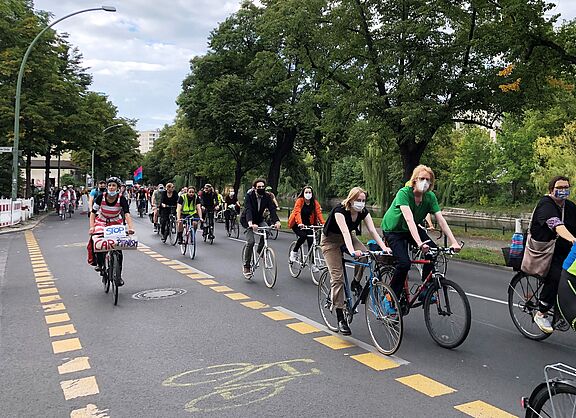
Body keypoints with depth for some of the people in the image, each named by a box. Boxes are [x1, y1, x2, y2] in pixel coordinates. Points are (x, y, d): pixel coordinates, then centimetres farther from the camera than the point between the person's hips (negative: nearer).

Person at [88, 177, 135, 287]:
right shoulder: (101, 197, -17)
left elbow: (127, 214, -30)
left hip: (116, 223, 0)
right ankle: (100, 264, -5)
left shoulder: (122, 199, -20)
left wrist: (131, 227, -46)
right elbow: (93, 212, -12)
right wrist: (91, 227, -26)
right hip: (101, 221, 0)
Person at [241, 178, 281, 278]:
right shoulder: (249, 196, -22)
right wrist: (250, 223, -52)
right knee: (251, 241, -20)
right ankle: (246, 267, -7)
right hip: (247, 221, -4)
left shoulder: (267, 197, -11)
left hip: (259, 220, 4)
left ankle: (260, 250, -2)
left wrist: (276, 221, -40)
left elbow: (272, 209, -21)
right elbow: (248, 210, -35)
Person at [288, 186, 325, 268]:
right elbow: (297, 212, -27)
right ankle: (294, 252, -5)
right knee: (303, 235, -29)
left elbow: (318, 213, -13)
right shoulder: (299, 201, -15)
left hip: (308, 223, 4)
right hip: (297, 224, -4)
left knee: (311, 241, -7)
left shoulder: (314, 202, -4)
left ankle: (312, 263, 2)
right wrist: (300, 223, -43)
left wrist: (323, 223, -29)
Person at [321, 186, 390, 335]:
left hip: (349, 237, 5)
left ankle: (356, 283, 0)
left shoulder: (363, 212, -13)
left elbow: (372, 230, -22)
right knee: (337, 276, -15)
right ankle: (341, 319, -10)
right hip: (331, 240, -5)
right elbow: (345, 232, -43)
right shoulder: (340, 210, -30)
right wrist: (352, 251, -57)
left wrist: (384, 247, -37)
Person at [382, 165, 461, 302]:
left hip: (412, 229, 6)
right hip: (392, 229, -6)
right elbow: (409, 219, -41)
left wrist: (454, 242, -29)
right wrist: (419, 243, -53)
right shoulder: (404, 193, -29)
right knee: (404, 263, -23)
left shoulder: (430, 197, -13)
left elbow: (441, 220, -18)